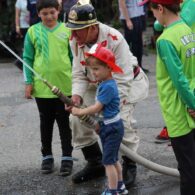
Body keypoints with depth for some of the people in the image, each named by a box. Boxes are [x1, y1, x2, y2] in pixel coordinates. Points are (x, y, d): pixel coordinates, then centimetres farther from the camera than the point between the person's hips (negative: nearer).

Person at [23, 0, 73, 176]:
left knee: (65, 123, 8)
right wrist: (28, 82, -2)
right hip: (42, 87, 1)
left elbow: (74, 57, 4)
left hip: (65, 86, -1)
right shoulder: (33, 31, -2)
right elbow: (27, 58, 3)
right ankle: (47, 156, 25)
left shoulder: (67, 30, -2)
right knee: (46, 122, 13)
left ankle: (67, 157, 16)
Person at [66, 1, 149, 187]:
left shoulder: (114, 40, -34)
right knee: (77, 119, -4)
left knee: (120, 121, -24)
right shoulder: (75, 40, -16)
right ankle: (95, 164, 15)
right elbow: (79, 74, -7)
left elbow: (122, 81, -31)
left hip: (126, 82, -6)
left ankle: (129, 166, 2)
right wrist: (77, 96, -27)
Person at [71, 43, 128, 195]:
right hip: (108, 127, 10)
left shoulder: (108, 86, -23)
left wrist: (80, 112, -13)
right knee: (113, 159, 20)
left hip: (112, 128, -10)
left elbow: (97, 108, -23)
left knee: (108, 161, -6)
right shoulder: (104, 84, 7)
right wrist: (99, 123, 6)